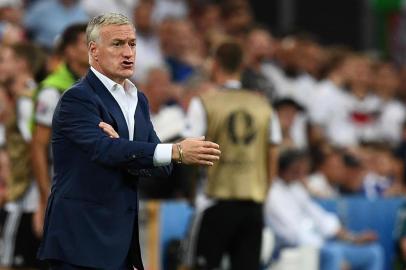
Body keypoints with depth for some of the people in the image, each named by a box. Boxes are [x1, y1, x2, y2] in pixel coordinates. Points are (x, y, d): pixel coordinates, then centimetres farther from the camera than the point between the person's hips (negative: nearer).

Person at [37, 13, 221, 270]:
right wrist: (177, 151, -34)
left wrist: (122, 153, -17)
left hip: (123, 240, 7)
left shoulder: (139, 100, 15)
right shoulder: (77, 99, -10)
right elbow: (103, 149, -26)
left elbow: (161, 167, 6)